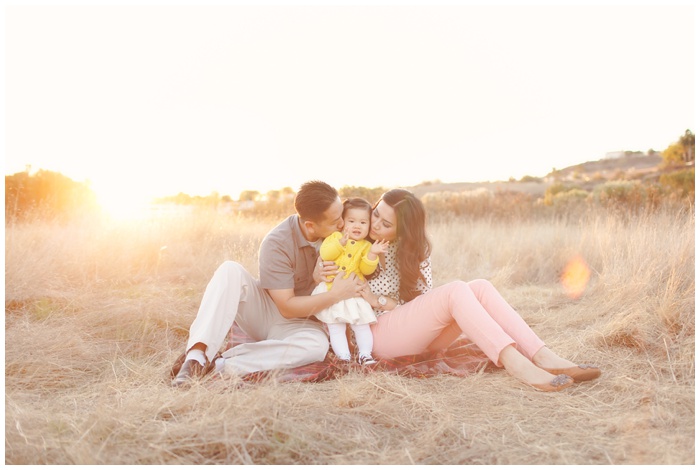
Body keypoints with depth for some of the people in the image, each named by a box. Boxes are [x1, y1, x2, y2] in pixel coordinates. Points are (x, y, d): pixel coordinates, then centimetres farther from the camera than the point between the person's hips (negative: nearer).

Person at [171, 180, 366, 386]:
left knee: (317, 346, -34)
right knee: (231, 270, -30)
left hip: (298, 322, 3)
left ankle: (218, 364, -31)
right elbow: (287, 307, -21)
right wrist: (335, 295, -30)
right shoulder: (277, 244, -23)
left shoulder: (340, 232, -10)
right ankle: (197, 354, -38)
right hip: (263, 310, -2)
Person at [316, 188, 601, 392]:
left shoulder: (414, 250, 9)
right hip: (377, 335, -5)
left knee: (480, 287, -20)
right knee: (455, 290, -29)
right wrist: (321, 275, -16)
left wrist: (379, 300, -13)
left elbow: (425, 298, 0)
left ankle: (543, 357, -31)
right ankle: (515, 363, -44)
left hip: (417, 334, 5)